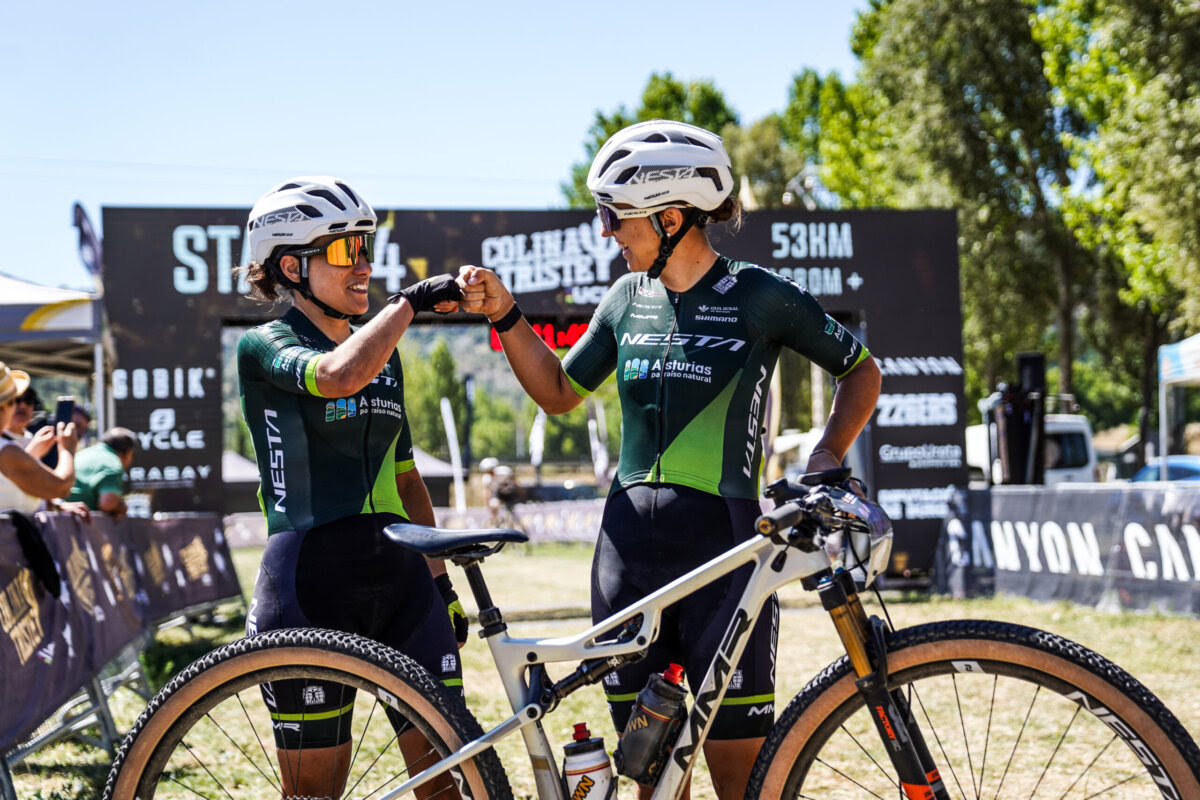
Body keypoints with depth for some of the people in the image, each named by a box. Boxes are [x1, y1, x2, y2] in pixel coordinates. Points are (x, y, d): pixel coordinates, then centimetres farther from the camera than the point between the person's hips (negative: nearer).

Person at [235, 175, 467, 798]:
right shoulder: (264, 347, -4)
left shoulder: (384, 355, 16)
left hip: (399, 577, 6)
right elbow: (340, 377, -27)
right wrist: (411, 302, -16)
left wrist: (441, 584, 19)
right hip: (311, 581, -6)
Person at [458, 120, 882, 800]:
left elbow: (862, 371, 7)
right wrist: (505, 315, 10)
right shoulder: (628, 300, 11)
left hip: (722, 540, -5)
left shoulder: (758, 296, -3)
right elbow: (559, 392, 21)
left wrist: (828, 457, -6)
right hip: (630, 540, 5)